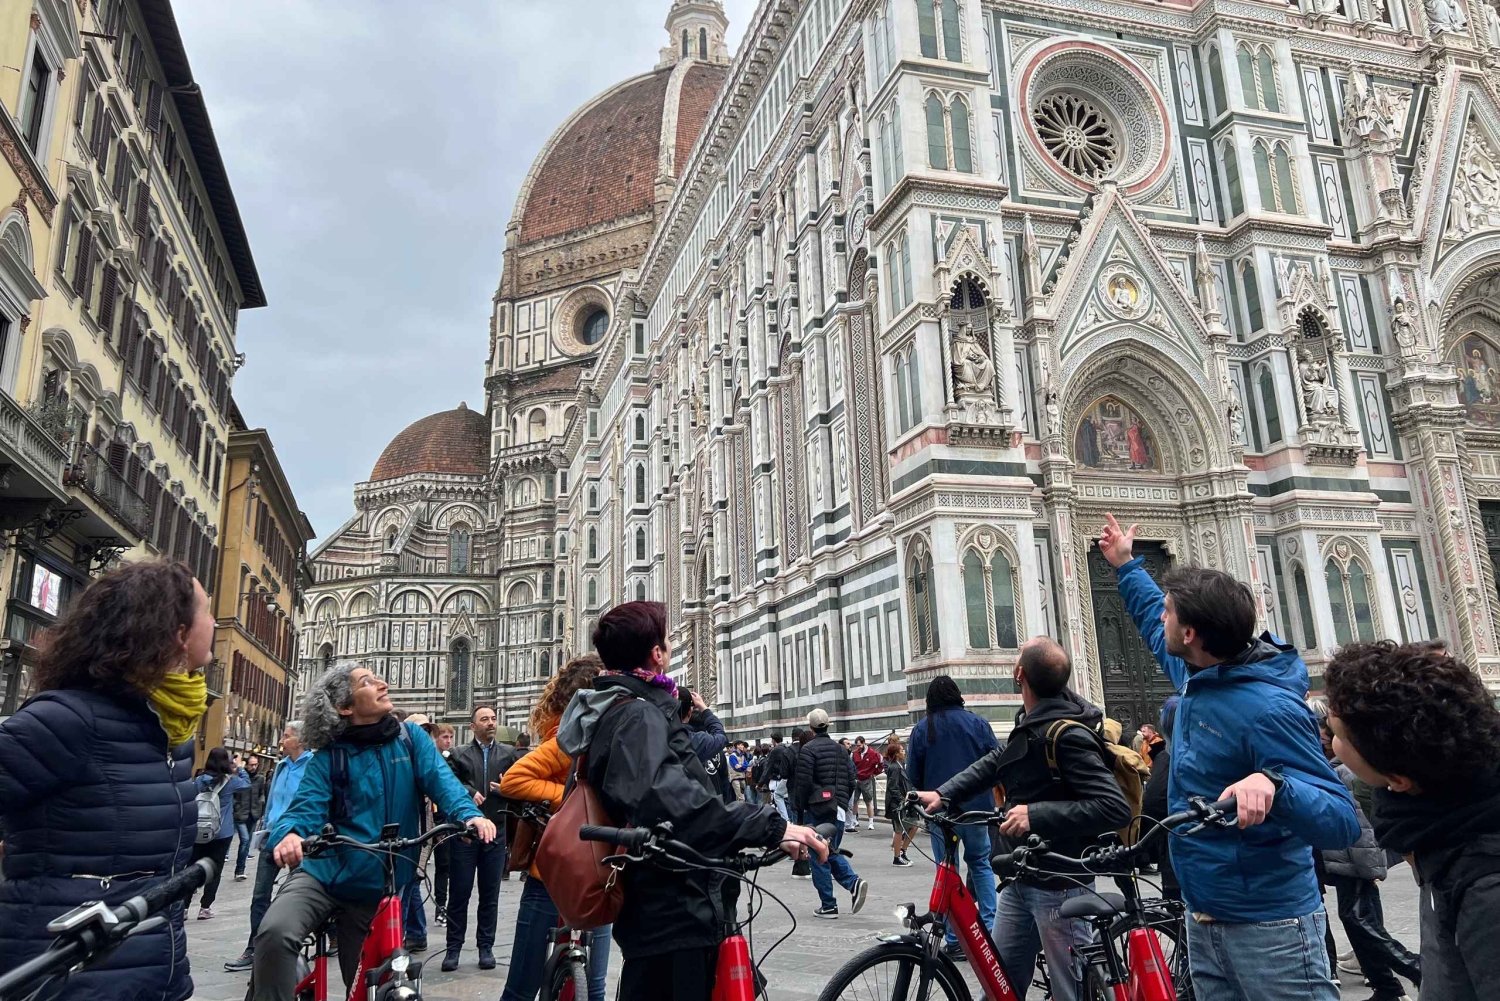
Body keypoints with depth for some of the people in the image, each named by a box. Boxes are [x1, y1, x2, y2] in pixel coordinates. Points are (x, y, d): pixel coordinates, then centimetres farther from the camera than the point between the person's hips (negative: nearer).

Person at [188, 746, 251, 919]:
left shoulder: (199, 780, -1)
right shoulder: (230, 781, -8)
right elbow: (247, 783, 11)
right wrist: (239, 769, 21)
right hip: (222, 834, -3)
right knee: (214, 871, 6)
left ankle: (184, 906, 11)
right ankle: (205, 908, 8)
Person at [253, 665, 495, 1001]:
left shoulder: (411, 738, 0)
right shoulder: (329, 756, -4)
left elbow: (441, 781, -13)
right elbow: (308, 806, -15)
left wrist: (469, 814, -34)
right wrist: (289, 834, -40)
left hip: (377, 887, 2)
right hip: (323, 873, -2)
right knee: (275, 933, -31)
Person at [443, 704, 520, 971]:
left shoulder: (509, 754, 9)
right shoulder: (459, 755, 6)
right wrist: (468, 792, -19)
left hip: (495, 831, 1)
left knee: (490, 894, 7)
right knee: (459, 892, 3)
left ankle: (486, 947, 17)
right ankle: (454, 948, 14)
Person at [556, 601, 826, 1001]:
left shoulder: (612, 710, 15)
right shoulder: (637, 715, -19)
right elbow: (667, 799, -38)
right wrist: (772, 828, -40)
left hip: (661, 910, 11)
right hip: (672, 915, -11)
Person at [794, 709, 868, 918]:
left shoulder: (808, 749, -10)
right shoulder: (840, 749, 11)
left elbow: (803, 782, -14)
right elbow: (851, 779, 13)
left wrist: (800, 807, -3)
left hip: (817, 808, -6)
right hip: (838, 809, 6)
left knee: (818, 856, 3)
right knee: (832, 851, 18)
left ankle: (828, 906, 5)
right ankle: (854, 883, -6)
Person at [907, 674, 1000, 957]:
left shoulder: (921, 730, 0)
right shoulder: (977, 723, 0)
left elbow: (913, 777, 2)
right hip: (977, 806, 1)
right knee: (980, 862, 19)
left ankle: (955, 941, 7)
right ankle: (989, 928, 11)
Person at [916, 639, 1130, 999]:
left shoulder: (1068, 735, -24)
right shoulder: (1034, 723, 3)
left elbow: (1116, 808, -28)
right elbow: (996, 762, 12)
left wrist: (1037, 814, -30)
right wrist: (943, 794, 0)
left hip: (1059, 885, -9)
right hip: (1021, 879, 9)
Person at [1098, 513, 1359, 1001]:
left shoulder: (1269, 709, -24)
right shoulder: (1197, 674, 1)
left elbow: (1342, 822, -27)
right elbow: (1156, 626, 24)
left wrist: (1274, 786, -45)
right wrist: (1126, 565, 31)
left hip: (1269, 929, -8)